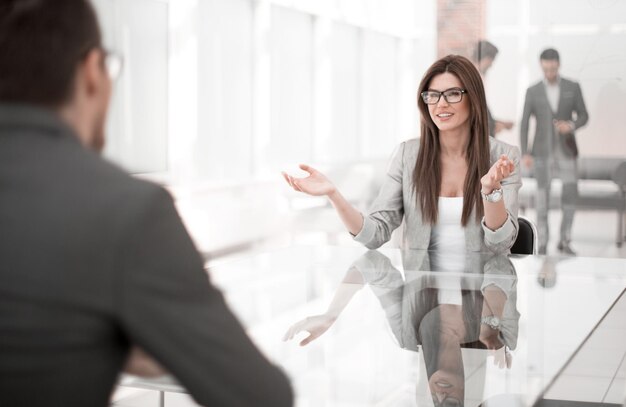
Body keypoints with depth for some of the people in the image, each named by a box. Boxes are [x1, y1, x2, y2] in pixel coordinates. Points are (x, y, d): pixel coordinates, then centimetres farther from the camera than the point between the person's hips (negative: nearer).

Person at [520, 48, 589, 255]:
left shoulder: (573, 87, 0)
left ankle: (564, 241, 12)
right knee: (543, 197, -2)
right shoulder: (533, 91, -1)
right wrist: (525, 154, -12)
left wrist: (571, 126, -21)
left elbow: (584, 117, 4)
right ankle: (543, 244, 9)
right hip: (542, 150, -1)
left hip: (566, 150, 1)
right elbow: (524, 124, -2)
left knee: (571, 195, -5)